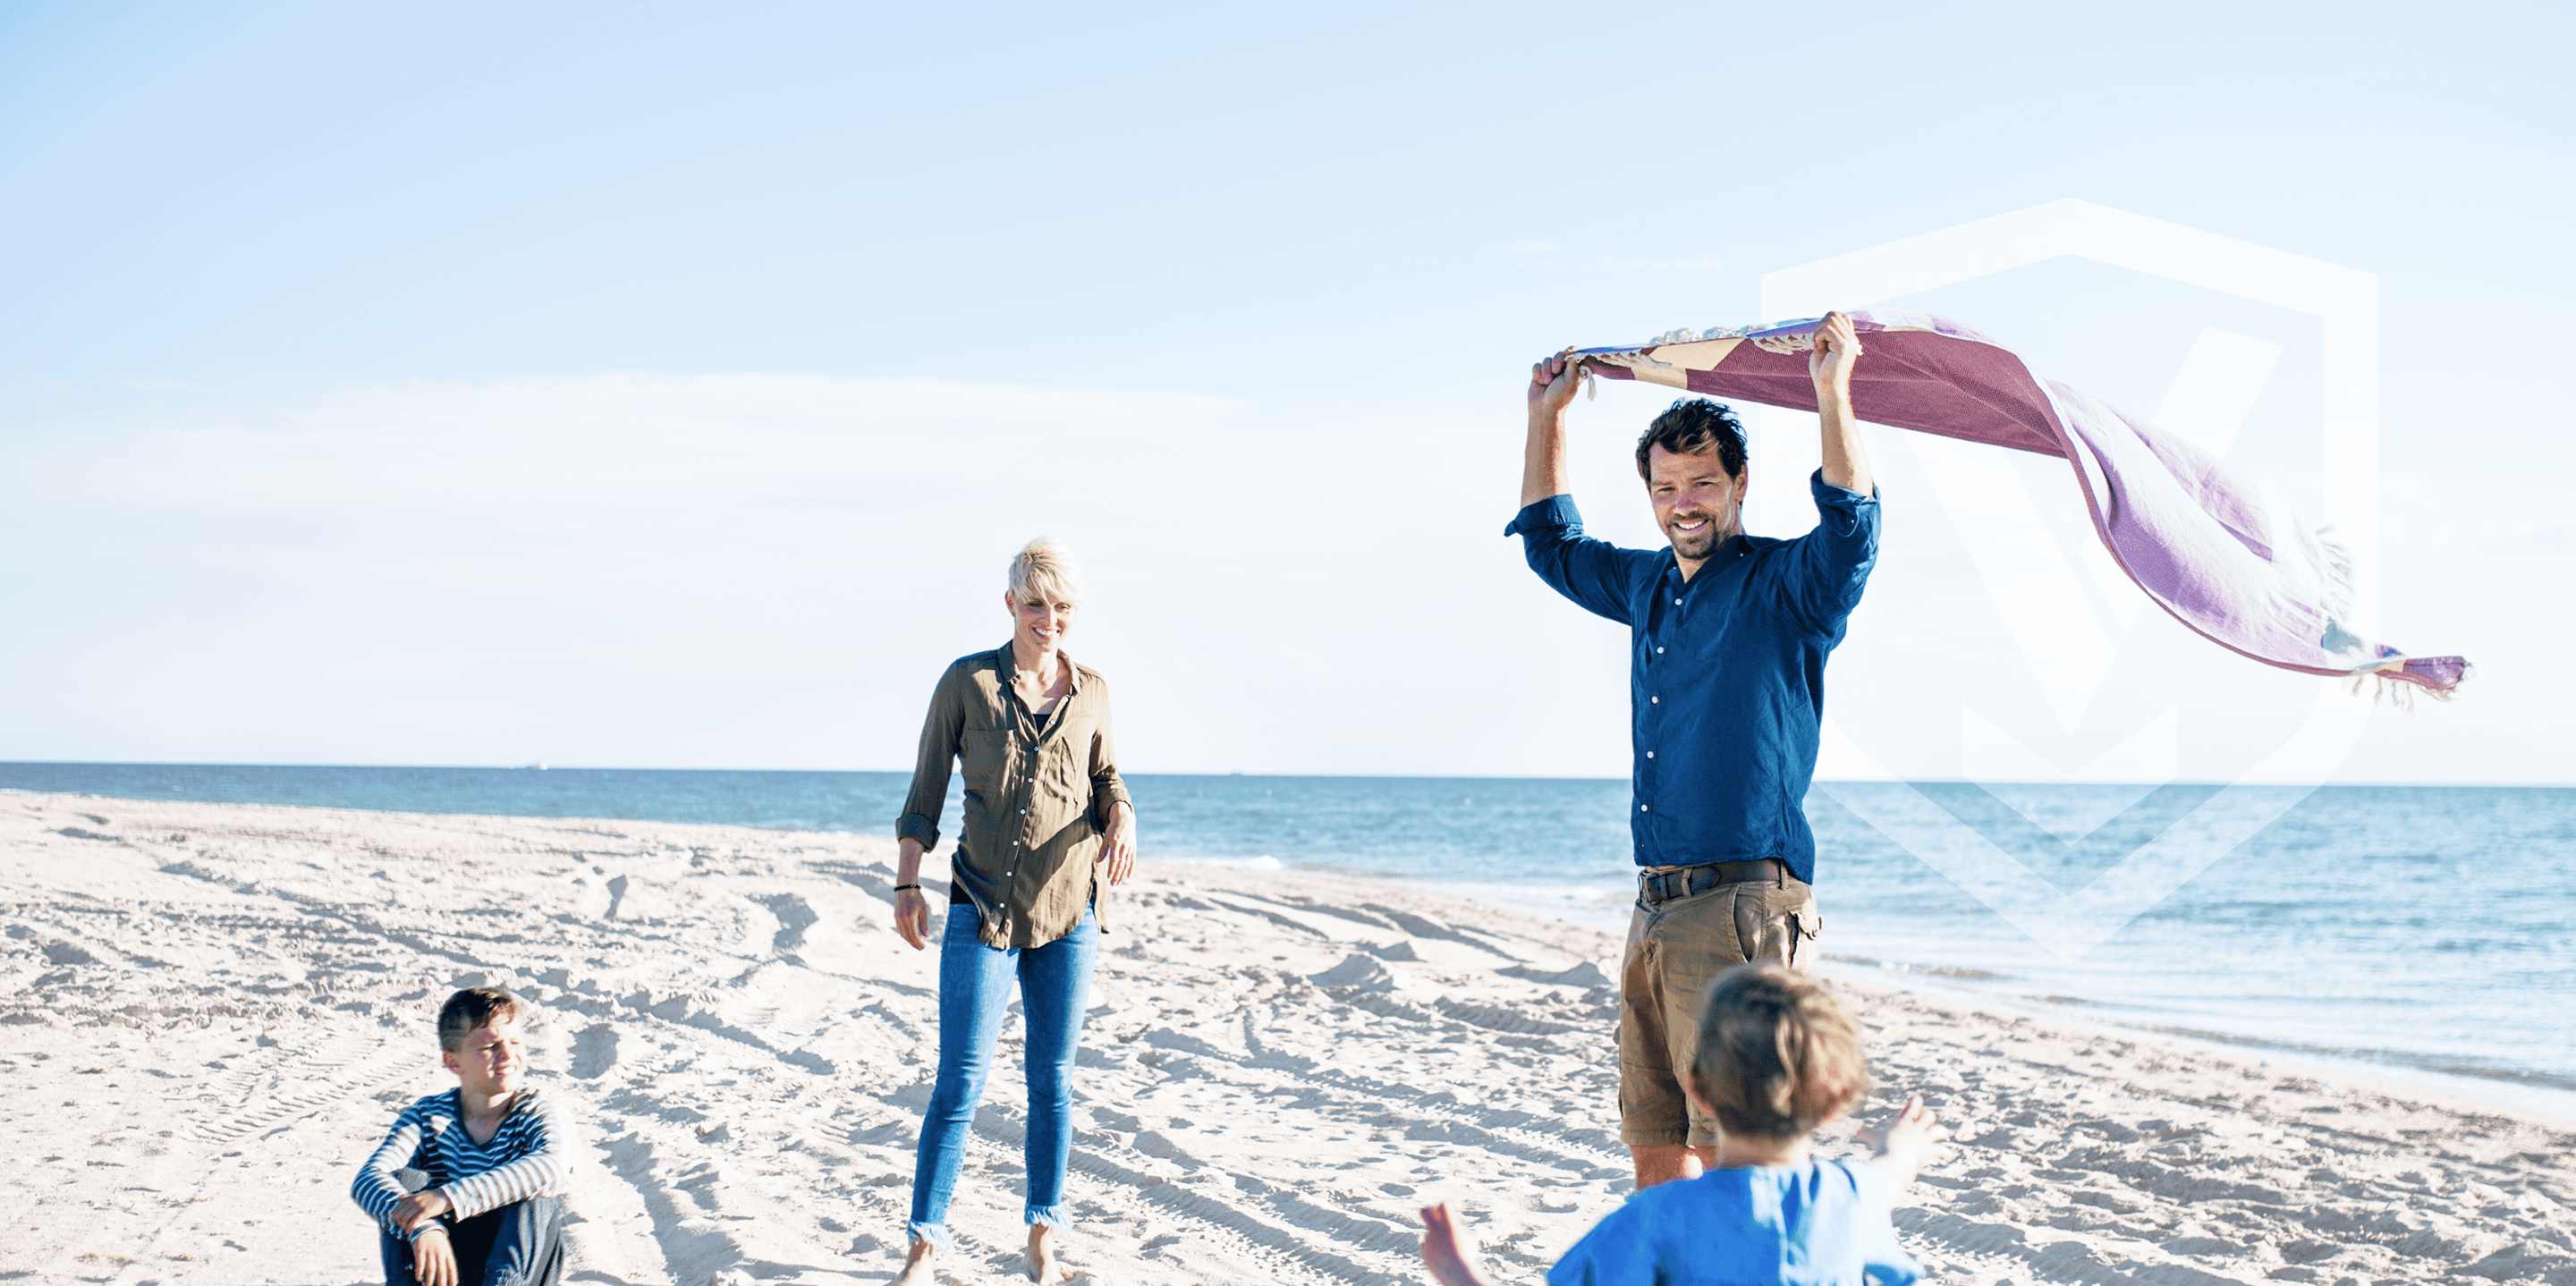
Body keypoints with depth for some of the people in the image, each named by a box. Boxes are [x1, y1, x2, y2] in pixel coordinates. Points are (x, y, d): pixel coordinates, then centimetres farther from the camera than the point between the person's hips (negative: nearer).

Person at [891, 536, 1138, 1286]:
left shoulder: (1091, 691, 6)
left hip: (1069, 906, 3)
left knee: (1053, 1077, 7)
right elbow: (926, 789, 2)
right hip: (983, 906, -3)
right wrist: (906, 886, -4)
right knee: (961, 1078, -5)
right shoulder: (967, 682, -2)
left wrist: (1121, 819, -6)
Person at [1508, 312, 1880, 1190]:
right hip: (1656, 909, 8)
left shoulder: (1782, 584, -4)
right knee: (1654, 1145, 11)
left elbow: (1851, 528, -25)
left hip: (1741, 905, -8)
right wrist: (1547, 416, 28)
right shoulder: (1649, 585, 17)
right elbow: (1550, 542, 33)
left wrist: (1832, 393, -30)